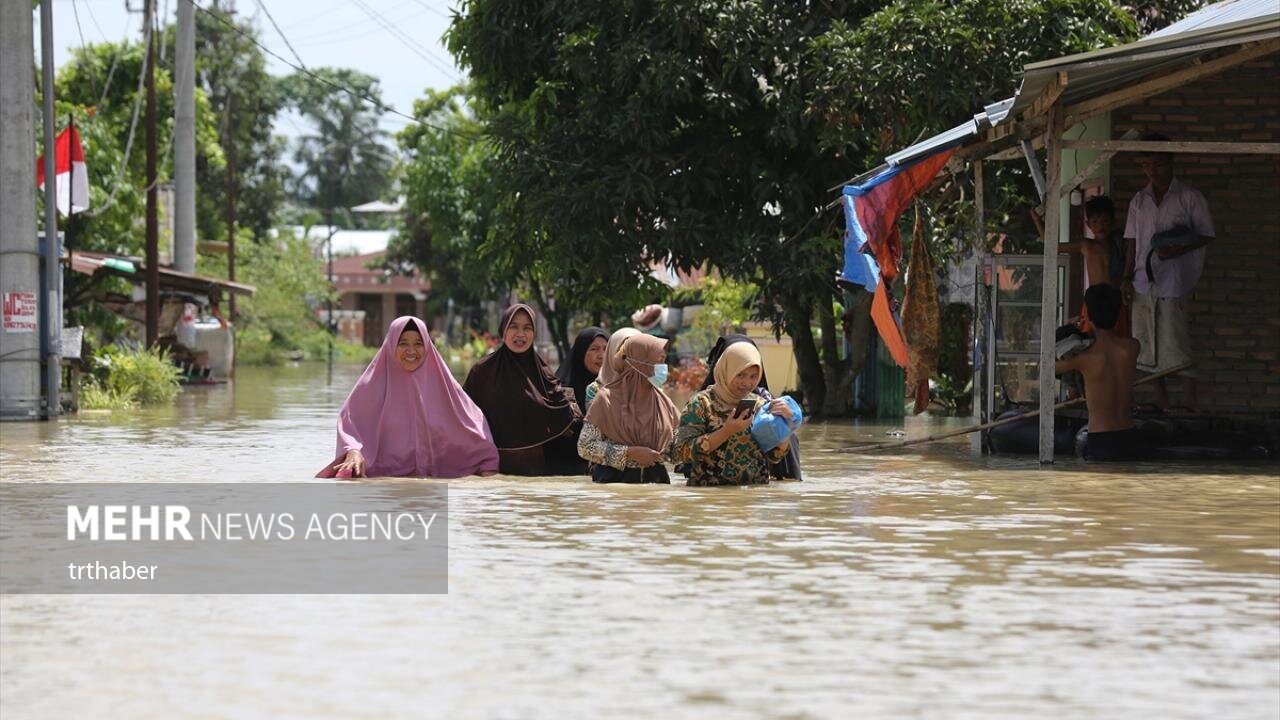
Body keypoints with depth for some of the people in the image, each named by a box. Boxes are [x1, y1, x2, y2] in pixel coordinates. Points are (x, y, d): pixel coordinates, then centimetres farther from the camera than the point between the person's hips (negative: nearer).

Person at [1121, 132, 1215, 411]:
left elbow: (1206, 236, -3)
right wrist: (1127, 278, 6)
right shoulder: (1139, 201, 11)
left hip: (1175, 281, -5)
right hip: (1144, 281, 5)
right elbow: (1132, 242, 13)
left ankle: (1190, 398, 0)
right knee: (1148, 340, 8)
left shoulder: (1190, 198, -3)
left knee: (1177, 341, -7)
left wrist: (1178, 250, -18)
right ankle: (1160, 398, 18)